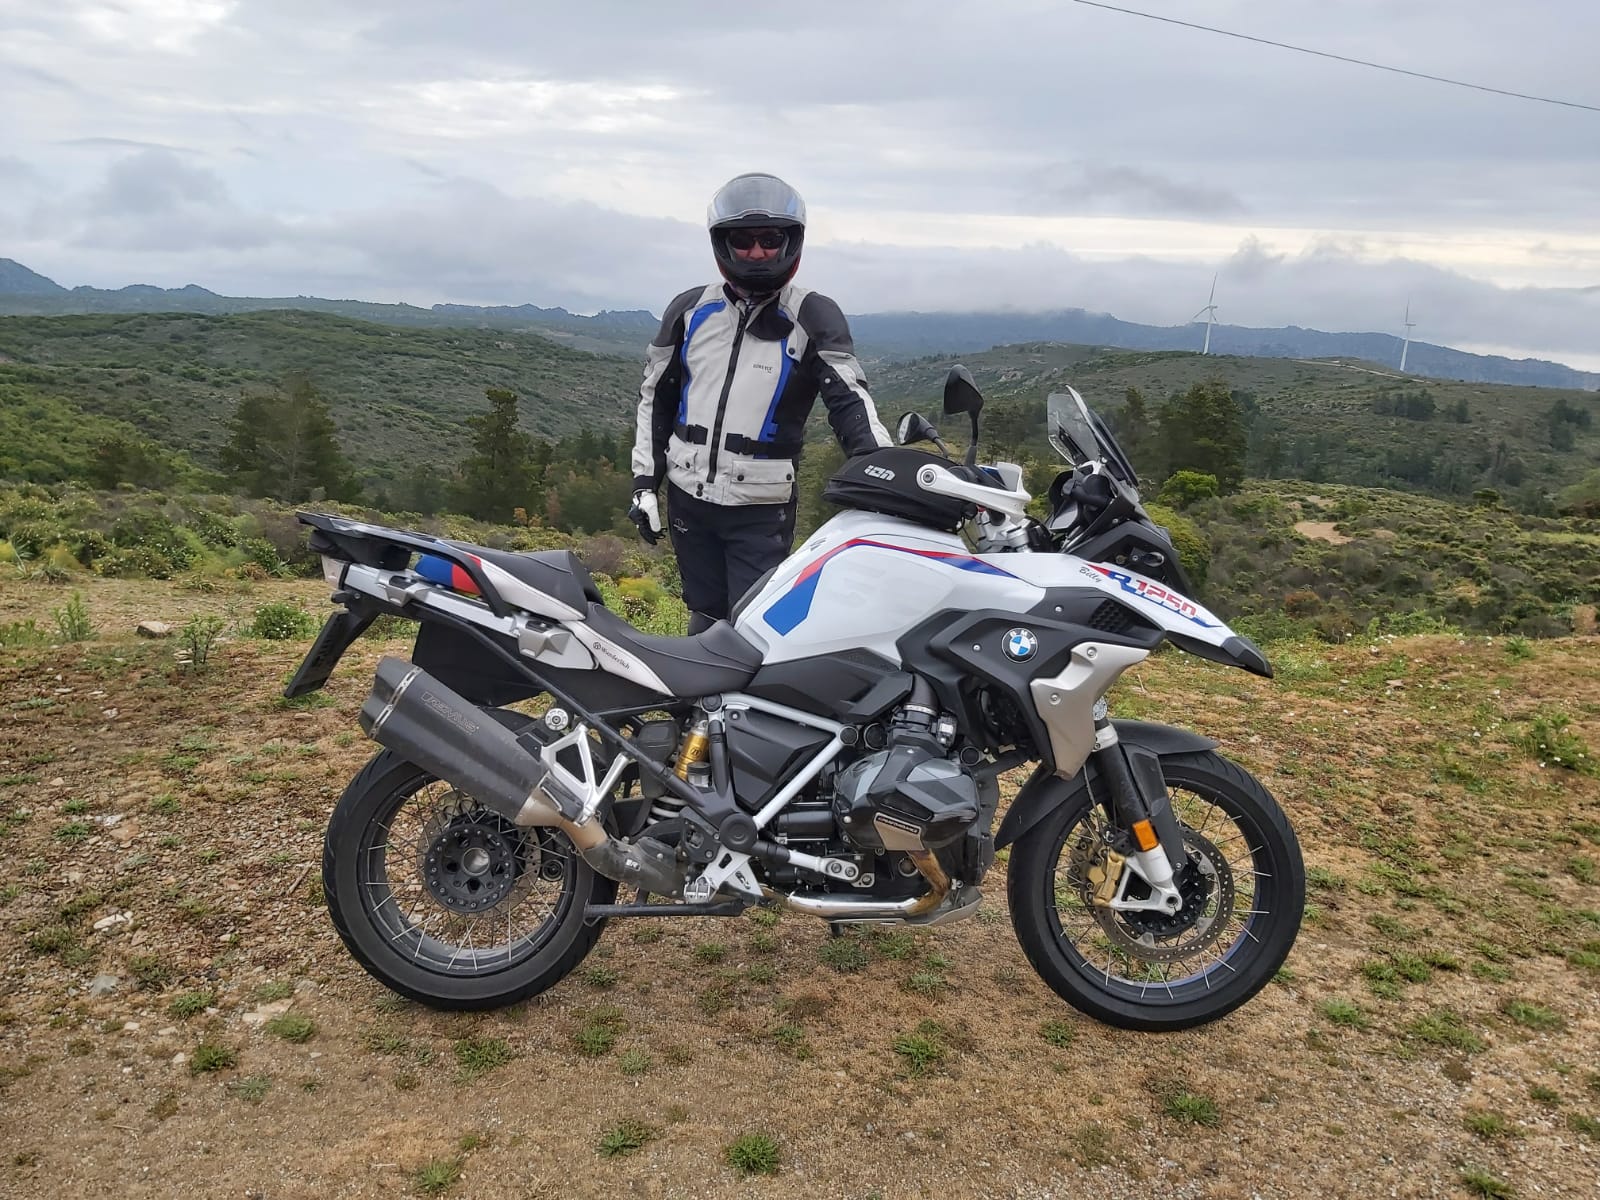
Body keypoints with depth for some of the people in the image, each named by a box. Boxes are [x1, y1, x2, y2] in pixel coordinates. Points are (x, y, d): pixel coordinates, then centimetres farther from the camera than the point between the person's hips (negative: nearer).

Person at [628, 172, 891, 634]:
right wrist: (645, 480, 8)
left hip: (762, 509, -3)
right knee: (706, 619, 15)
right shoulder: (689, 310, 4)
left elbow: (849, 401, -14)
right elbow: (655, 398, 13)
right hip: (688, 496, 3)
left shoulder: (813, 318, -6)